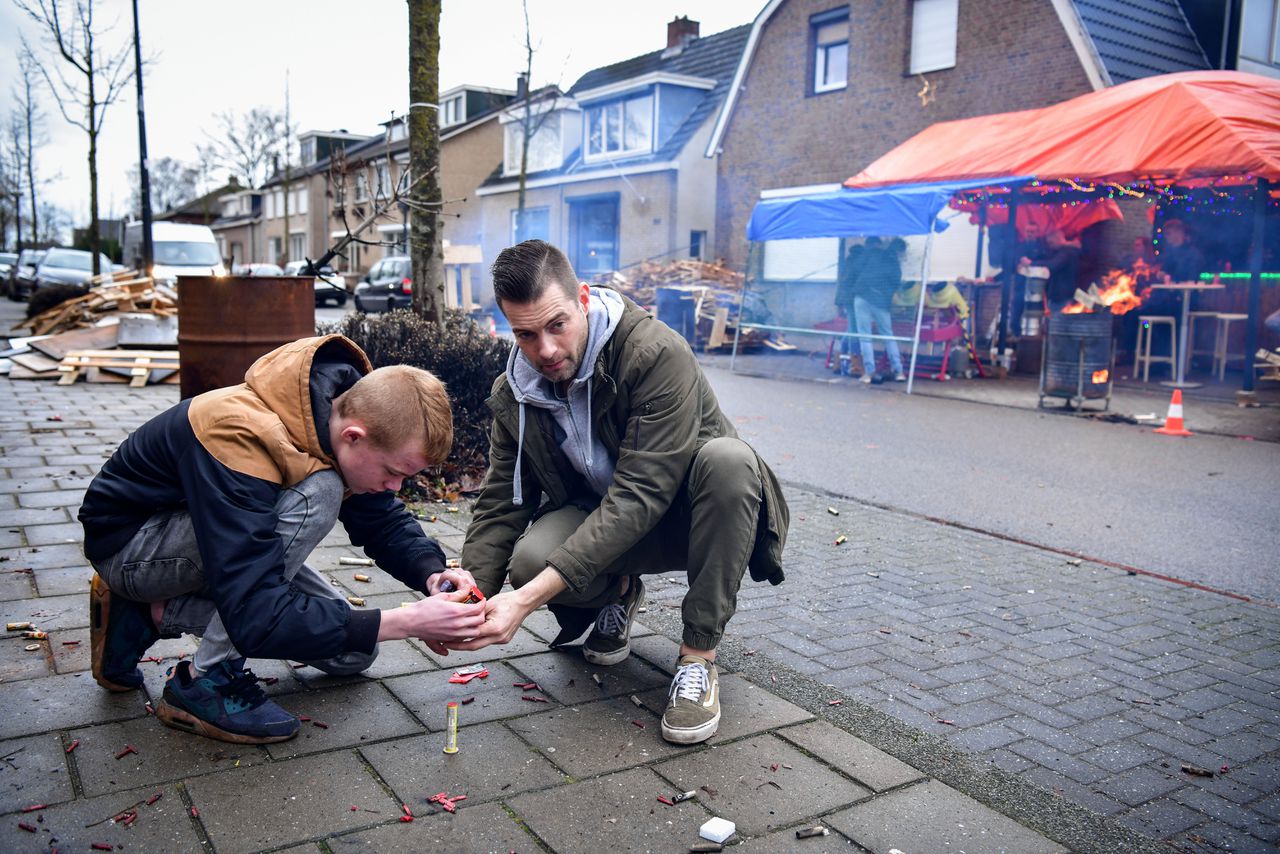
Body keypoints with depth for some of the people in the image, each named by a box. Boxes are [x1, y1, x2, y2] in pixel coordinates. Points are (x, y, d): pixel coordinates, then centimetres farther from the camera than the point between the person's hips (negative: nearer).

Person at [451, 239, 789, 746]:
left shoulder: (658, 354, -28)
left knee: (728, 457, -37)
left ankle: (699, 656, -23)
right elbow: (500, 507, -5)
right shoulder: (513, 394, -7)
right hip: (595, 520, 4)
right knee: (529, 558, -30)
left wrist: (529, 598, -40)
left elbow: (638, 497, -34)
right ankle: (619, 592, 7)